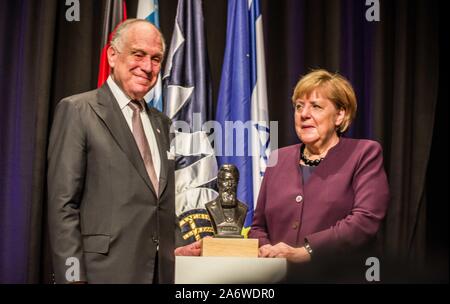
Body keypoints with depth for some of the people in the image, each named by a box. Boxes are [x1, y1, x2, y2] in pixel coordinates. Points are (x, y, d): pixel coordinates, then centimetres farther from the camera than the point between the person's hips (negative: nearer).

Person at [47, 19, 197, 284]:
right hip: (106, 270, -6)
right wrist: (73, 277, -15)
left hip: (161, 271, 6)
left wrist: (176, 248, 5)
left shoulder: (161, 123, 15)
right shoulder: (77, 110, -5)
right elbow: (62, 204, -10)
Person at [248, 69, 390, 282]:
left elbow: (365, 221, -9)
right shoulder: (279, 159, 15)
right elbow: (258, 226, 18)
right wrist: (266, 252, -3)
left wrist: (304, 252, -15)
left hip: (338, 276, -2)